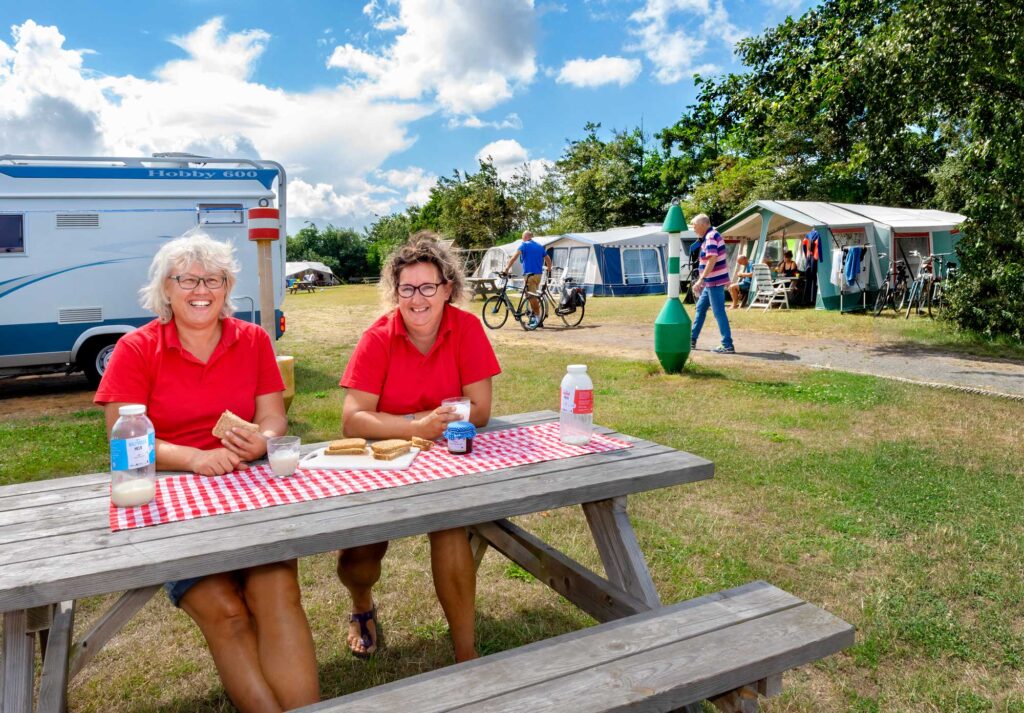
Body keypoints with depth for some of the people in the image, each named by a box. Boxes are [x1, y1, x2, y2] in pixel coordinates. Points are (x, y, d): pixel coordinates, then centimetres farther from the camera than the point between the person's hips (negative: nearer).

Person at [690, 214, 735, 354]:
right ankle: (692, 340, 25)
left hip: (714, 281, -11)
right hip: (712, 281, 11)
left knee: (719, 312, -7)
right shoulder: (712, 235, 15)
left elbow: (712, 260, -26)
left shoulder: (711, 237, -16)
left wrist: (701, 279, -28)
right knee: (700, 308, 16)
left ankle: (727, 345, -5)